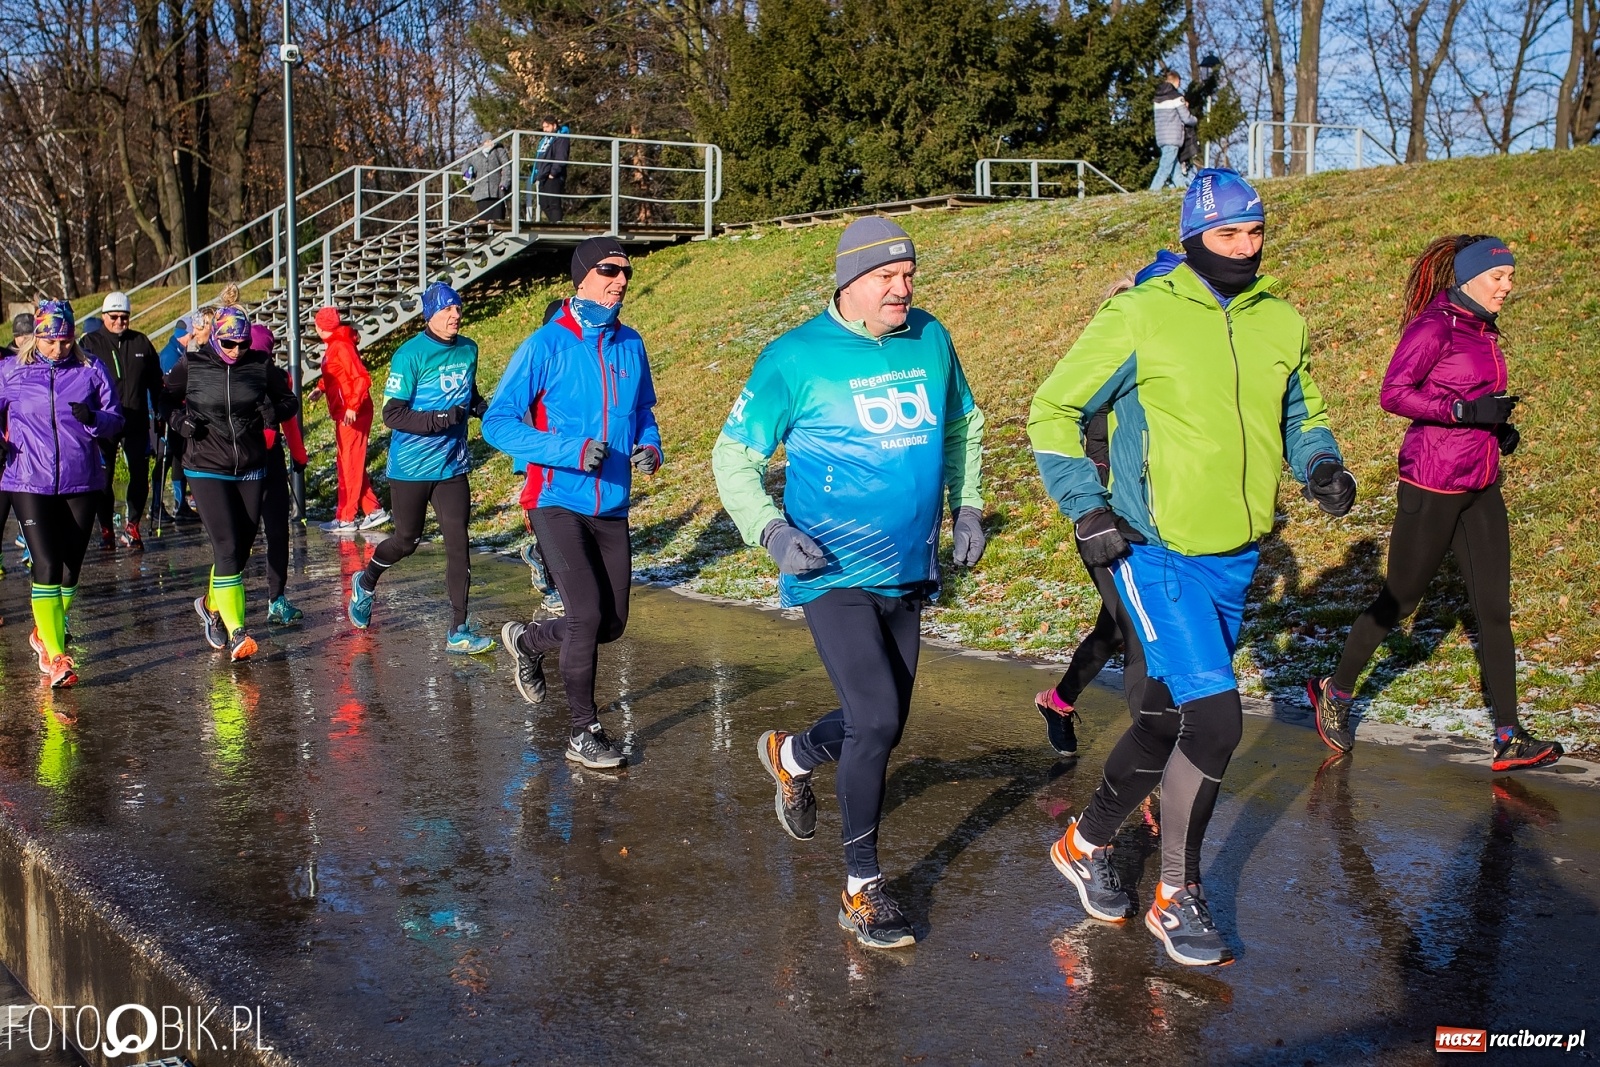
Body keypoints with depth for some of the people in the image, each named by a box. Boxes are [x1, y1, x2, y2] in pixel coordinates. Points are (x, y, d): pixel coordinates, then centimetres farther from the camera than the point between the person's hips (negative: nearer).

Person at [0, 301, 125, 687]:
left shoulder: (92, 370, 1)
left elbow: (115, 420, 2)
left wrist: (93, 419, -20)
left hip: (82, 482, 2)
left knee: (71, 564, 13)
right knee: (46, 565, -12)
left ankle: (47, 633, 37)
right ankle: (55, 656, -9)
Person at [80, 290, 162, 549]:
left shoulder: (141, 342, 8)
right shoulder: (90, 343, 1)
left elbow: (155, 381, 12)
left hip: (136, 421, 2)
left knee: (140, 476, 1)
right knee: (104, 477, 4)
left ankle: (131, 525, 15)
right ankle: (106, 528, 15)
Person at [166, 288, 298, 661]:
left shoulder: (260, 366, 0)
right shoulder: (191, 365, -3)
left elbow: (289, 401, 11)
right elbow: (166, 400, 10)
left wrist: (271, 413, -10)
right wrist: (180, 421, -10)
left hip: (251, 470, 3)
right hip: (207, 469, -3)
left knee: (241, 548, 10)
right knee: (227, 547, -13)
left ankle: (211, 603, 38)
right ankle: (235, 633, -11)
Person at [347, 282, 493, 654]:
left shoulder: (468, 349, 4)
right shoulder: (410, 355, -15)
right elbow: (392, 414, -17)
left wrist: (480, 407, -1)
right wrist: (443, 418, -26)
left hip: (452, 466, 4)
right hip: (411, 467, -4)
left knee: (458, 543, -2)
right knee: (406, 540, 10)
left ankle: (459, 632, 2)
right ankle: (365, 583, 42)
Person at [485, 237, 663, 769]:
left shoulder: (630, 344, 5)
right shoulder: (546, 345, -10)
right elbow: (497, 422, -11)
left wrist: (649, 446, -2)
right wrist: (571, 452, -23)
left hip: (612, 508, 6)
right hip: (559, 502, -6)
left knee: (612, 622, 10)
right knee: (588, 614, -13)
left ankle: (528, 640, 39)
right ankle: (583, 733, 5)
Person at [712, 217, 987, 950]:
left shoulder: (930, 340, 4)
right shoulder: (795, 358, -9)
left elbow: (963, 424, 21)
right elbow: (734, 455, -3)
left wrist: (967, 506, 11)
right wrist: (771, 531, -17)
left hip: (907, 575, 6)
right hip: (833, 574, -6)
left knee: (883, 725, 15)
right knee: (877, 722, -16)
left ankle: (791, 755, 47)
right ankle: (861, 890, 2)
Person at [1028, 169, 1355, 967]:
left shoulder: (1281, 322, 5)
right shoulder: (1140, 316, -11)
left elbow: (1299, 410, 21)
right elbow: (1054, 410, -4)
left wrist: (1320, 464, 0)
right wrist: (1086, 508, -13)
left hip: (1235, 557, 6)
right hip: (1157, 551, -6)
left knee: (1170, 717, 15)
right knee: (1217, 718, -14)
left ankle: (1086, 843, 38)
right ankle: (1176, 897, 7)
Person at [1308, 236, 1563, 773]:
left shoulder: (1481, 330, 13)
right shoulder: (1434, 325, -12)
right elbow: (1393, 394, -21)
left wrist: (1500, 425, 5)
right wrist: (1468, 410, -24)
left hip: (1480, 486, 8)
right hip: (1432, 484, -8)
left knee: (1495, 609, 4)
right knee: (1399, 600, 5)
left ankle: (1509, 738, 8)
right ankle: (1335, 692, 25)